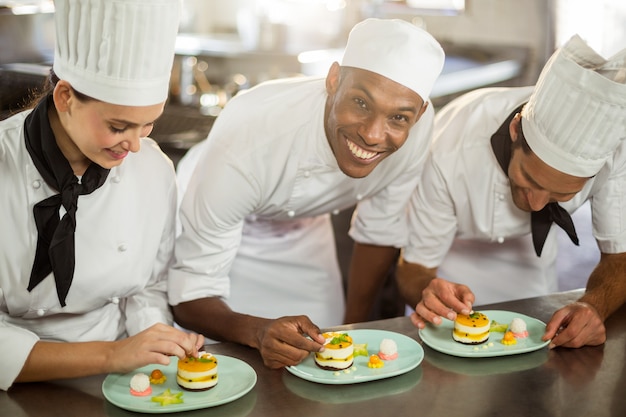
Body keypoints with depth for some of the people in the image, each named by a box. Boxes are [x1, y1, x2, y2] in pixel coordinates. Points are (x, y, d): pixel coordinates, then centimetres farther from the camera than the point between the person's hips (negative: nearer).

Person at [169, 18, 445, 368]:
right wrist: (259, 332, -53)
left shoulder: (418, 127, -29)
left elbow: (381, 232, -10)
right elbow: (191, 299, -34)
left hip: (303, 227, 3)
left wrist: (354, 325, -2)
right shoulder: (246, 146, -41)